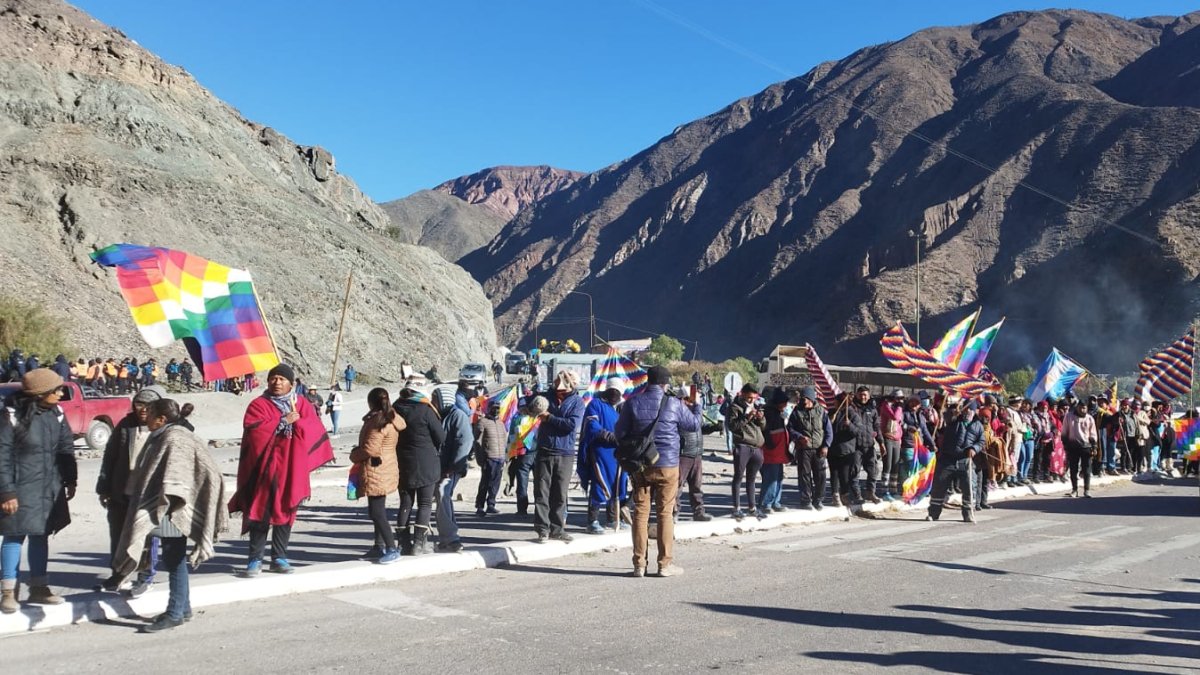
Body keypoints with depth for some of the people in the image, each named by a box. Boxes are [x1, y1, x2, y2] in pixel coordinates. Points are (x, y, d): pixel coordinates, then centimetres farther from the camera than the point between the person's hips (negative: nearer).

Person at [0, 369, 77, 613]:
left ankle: (38, 587, 24)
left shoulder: (56, 413, 2)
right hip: (21, 489, -5)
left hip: (50, 488, 5)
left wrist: (70, 480, 9)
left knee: (41, 535, 13)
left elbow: (66, 447, 10)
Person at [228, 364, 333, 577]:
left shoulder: (301, 404, 10)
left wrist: (296, 418, -13)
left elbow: (316, 429, 0)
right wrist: (283, 421, -15)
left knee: (285, 511, 7)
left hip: (291, 469, 3)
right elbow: (254, 431, -15)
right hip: (266, 469, -3)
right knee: (261, 512, -3)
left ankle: (279, 558, 15)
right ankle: (255, 559, 3)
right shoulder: (259, 405, 1)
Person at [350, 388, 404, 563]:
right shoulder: (391, 419, 12)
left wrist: (354, 455, -2)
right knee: (377, 510, 18)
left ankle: (392, 549, -7)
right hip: (387, 469, 10)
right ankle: (379, 546, 26)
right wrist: (359, 454, 17)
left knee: (377, 512, -7)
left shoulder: (378, 421, -18)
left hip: (376, 471, -10)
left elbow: (370, 449, -20)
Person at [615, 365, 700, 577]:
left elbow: (619, 432, 4)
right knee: (665, 514, 5)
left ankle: (639, 564, 9)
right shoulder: (674, 404, -7)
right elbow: (694, 425, 7)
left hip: (639, 465, 2)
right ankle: (665, 563, 8)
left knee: (640, 512, 7)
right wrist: (696, 406, 25)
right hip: (667, 465, -2)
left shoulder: (632, 402, -1)